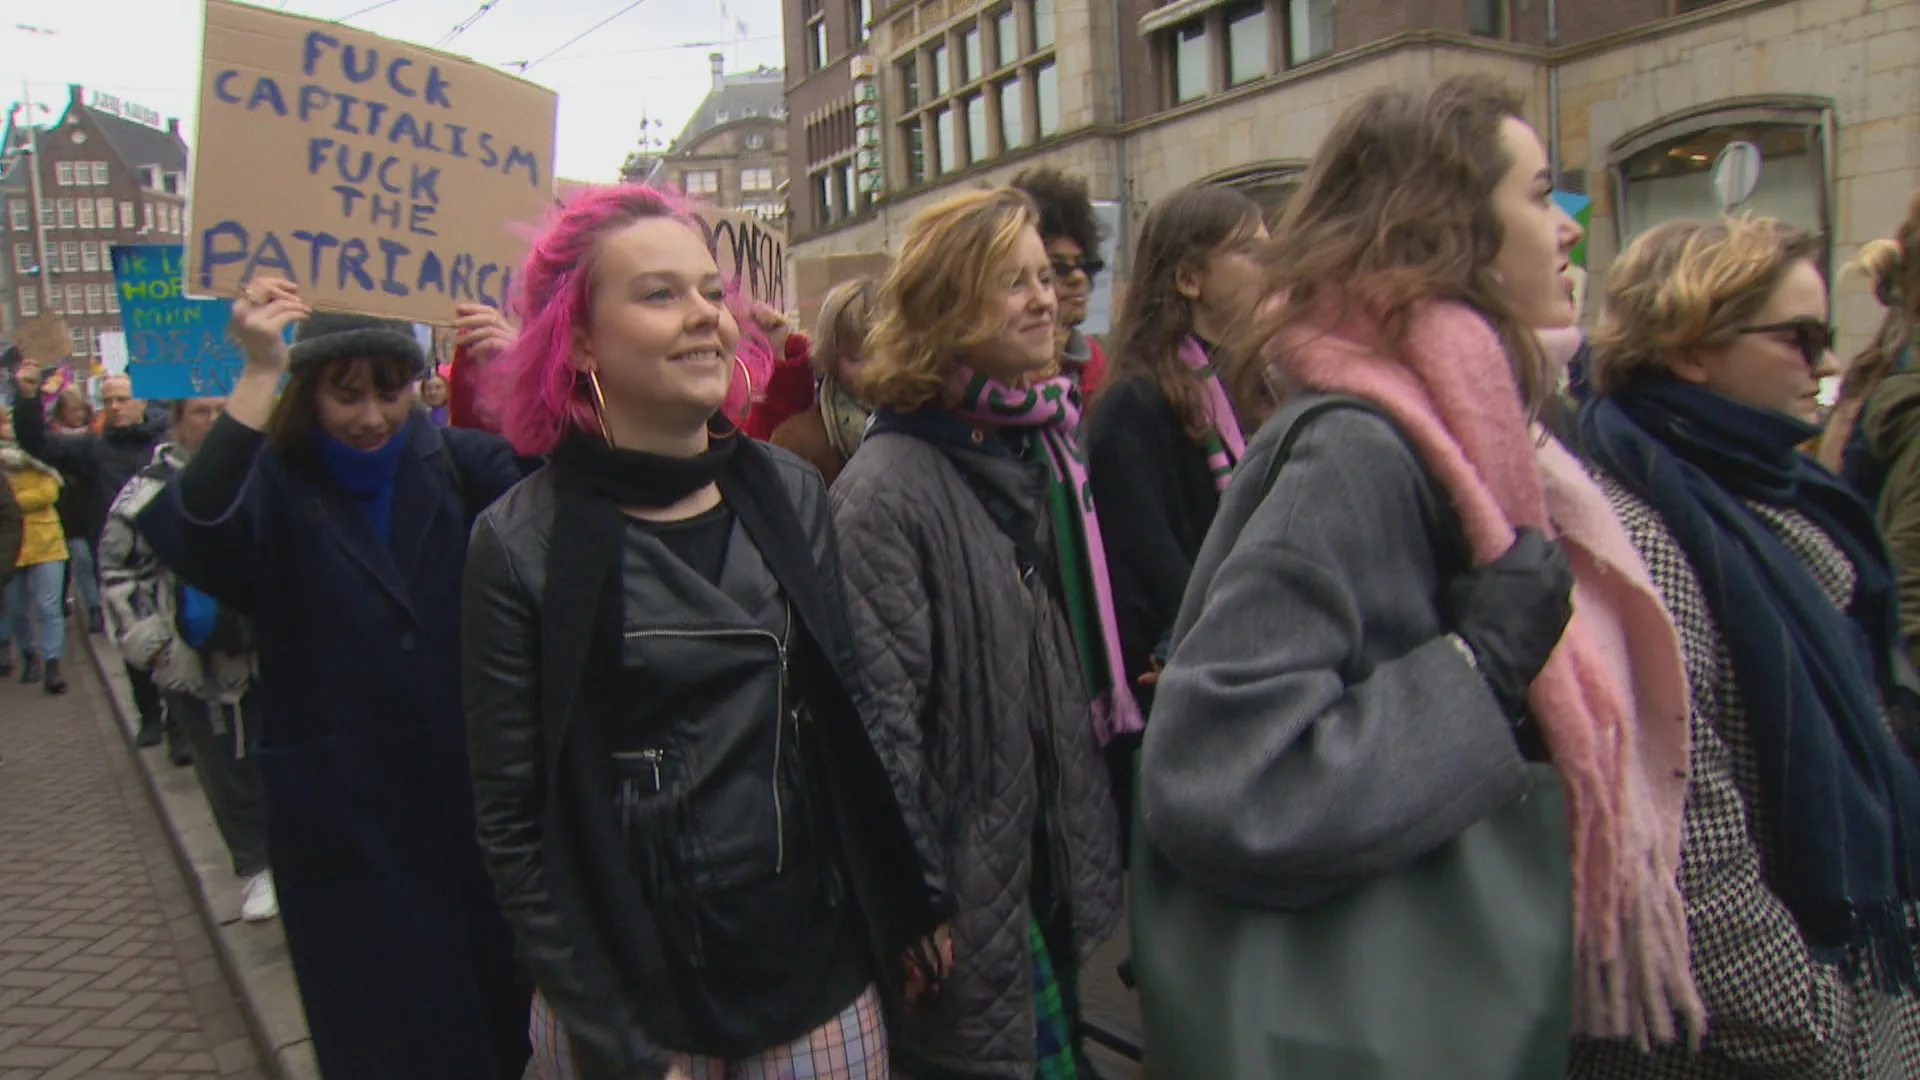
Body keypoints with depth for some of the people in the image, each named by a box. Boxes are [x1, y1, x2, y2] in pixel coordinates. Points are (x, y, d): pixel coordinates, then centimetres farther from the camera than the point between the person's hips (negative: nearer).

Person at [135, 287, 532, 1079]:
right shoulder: (273, 485, -6)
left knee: (496, 1001, 17)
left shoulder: (453, 463, 1)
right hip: (344, 816, -2)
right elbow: (191, 536, -27)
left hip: (473, 797, 2)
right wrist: (259, 373, -33)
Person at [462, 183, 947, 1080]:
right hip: (633, 998, -3)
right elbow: (514, 823, -8)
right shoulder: (522, 544, -11)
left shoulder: (790, 495, 0)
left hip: (819, 972, 3)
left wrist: (913, 894, 9)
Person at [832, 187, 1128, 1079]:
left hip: (1053, 859, 8)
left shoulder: (1043, 445, 5)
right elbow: (881, 722, -20)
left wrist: (1090, 836, 17)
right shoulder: (887, 488, -21)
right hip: (971, 886, -7)